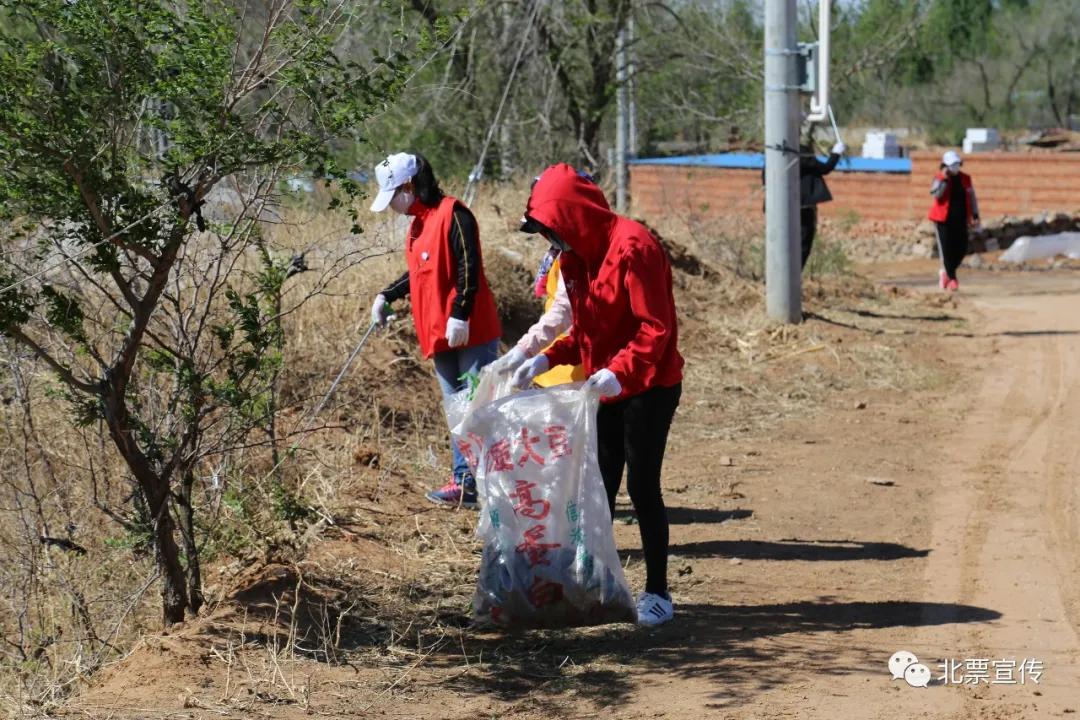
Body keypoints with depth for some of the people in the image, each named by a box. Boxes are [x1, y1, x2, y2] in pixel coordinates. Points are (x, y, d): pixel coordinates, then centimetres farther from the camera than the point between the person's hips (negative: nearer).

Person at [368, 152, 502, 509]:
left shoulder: (452, 214, -12)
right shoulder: (419, 223, 16)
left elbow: (468, 269, -19)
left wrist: (460, 315, -24)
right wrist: (386, 296, 18)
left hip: (470, 333, -9)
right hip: (440, 338, 9)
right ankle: (465, 483, 13)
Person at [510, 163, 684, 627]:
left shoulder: (633, 248, -19)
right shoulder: (578, 257, 9)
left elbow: (655, 328, -23)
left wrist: (620, 371, -34)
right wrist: (547, 359, 1)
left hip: (648, 389, -8)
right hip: (606, 391, 9)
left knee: (643, 488, -5)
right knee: (599, 489, 10)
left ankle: (657, 593, 4)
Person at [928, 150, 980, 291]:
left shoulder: (965, 179, 9)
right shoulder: (939, 178, -4)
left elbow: (971, 198, 13)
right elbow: (935, 194, -21)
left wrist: (975, 216, 8)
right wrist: (944, 179, -25)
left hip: (960, 220, 4)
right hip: (944, 220, -4)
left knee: (961, 249, 3)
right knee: (946, 248, -5)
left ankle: (945, 271, 26)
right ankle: (952, 279, 3)